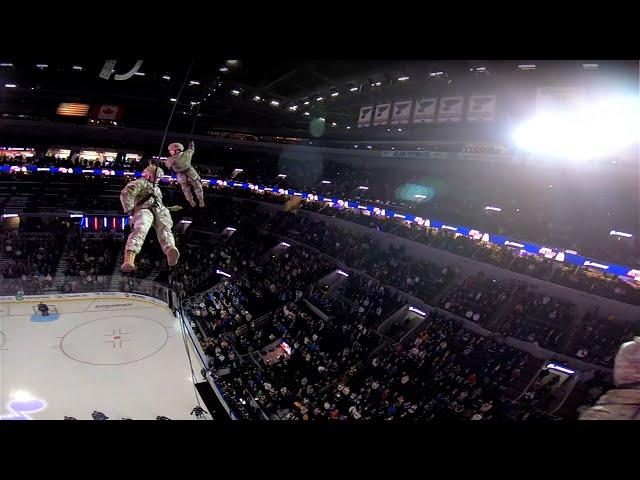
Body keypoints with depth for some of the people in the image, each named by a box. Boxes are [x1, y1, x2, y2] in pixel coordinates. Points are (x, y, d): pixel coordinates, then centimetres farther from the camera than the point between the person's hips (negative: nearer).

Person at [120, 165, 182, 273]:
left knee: (164, 227, -31)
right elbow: (126, 193, 0)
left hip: (160, 210, 4)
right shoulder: (140, 183, 18)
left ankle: (170, 250, -65)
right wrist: (130, 210, -8)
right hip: (144, 210, -4)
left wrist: (171, 208, 39)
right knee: (141, 228, -36)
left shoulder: (156, 188, 44)